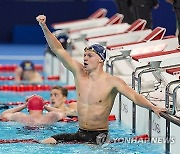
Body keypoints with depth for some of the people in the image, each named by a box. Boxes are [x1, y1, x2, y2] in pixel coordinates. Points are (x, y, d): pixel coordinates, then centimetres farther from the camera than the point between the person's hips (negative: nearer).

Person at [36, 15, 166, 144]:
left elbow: (134, 96, -19)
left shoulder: (112, 82, -10)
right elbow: (58, 50, 0)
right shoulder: (79, 73, 1)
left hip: (99, 136, -3)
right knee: (45, 143, -12)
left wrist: (153, 107, -36)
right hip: (80, 134, 4)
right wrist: (44, 27, -9)